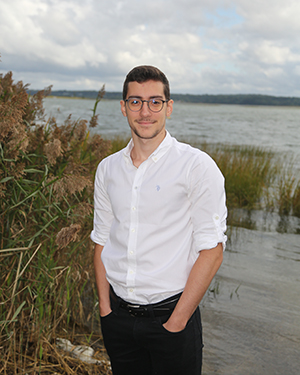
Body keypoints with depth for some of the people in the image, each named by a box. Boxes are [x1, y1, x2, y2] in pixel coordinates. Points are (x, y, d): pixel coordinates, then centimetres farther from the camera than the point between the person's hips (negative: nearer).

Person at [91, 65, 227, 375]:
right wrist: (105, 308, 2)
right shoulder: (108, 169, 5)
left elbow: (211, 252, -12)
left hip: (170, 315, -4)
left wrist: (176, 322, -12)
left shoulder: (198, 167, -10)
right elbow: (102, 241, 10)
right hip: (117, 317, 4)